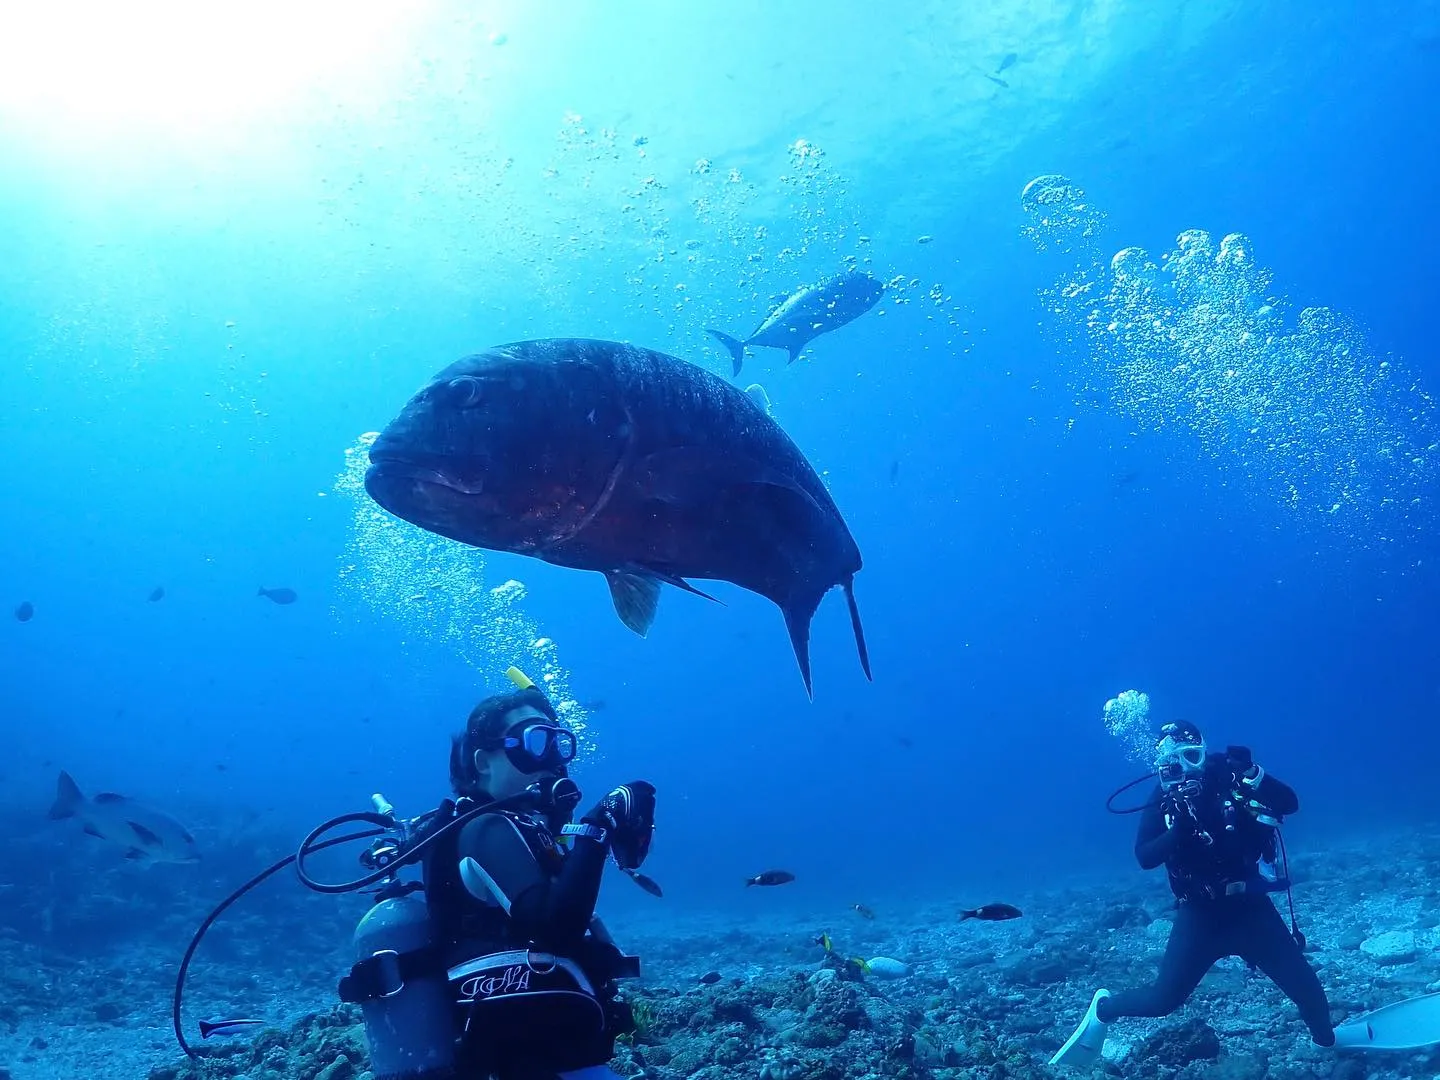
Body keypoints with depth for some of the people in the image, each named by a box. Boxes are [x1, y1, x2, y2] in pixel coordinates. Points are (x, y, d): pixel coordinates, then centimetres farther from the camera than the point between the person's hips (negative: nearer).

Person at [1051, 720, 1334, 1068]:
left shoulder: (1231, 780, -7)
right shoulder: (1163, 800, -8)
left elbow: (1289, 804, -17)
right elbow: (1145, 857, -17)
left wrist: (1252, 772, -30)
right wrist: (1181, 827, -32)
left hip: (1251, 908, 1)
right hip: (1201, 915, -1)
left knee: (1305, 985, 3)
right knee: (1163, 998, -7)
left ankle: (1327, 1042, 36)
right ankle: (1103, 1008, 20)